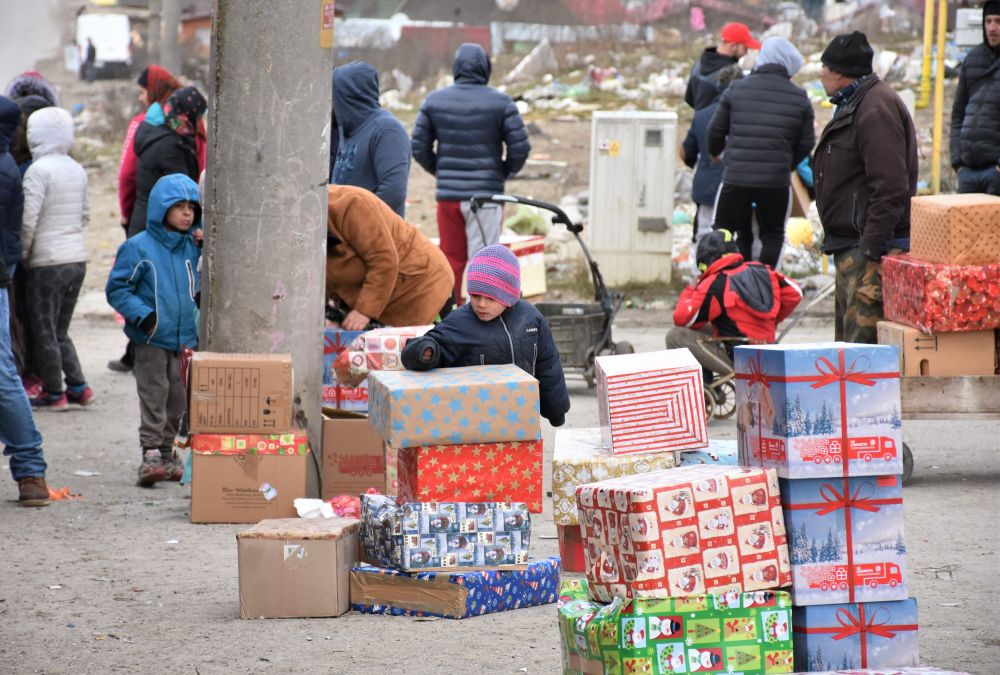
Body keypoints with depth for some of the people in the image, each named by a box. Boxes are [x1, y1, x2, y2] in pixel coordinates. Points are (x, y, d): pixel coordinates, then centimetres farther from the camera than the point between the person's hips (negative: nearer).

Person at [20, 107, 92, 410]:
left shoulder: (38, 170, -14)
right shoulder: (77, 170, 9)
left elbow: (28, 220, -18)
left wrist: (22, 254, -7)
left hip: (48, 262, -7)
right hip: (78, 259, 7)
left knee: (44, 331, 5)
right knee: (60, 330, 17)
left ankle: (54, 393, 10)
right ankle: (78, 386, 12)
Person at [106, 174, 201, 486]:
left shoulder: (193, 247, 6)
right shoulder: (138, 247, -7)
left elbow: (198, 281, 23)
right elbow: (117, 288, -6)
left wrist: (201, 297, 2)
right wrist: (142, 315, -15)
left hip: (186, 339, 5)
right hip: (152, 340, -5)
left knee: (178, 398, 10)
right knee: (153, 397, -8)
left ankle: (167, 451, 21)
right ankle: (151, 454, -6)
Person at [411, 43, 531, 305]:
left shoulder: (434, 101, 5)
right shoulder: (501, 103, -5)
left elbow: (419, 148, 5)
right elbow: (520, 148, -8)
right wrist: (504, 173, 10)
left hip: (447, 194, 3)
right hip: (486, 194, -3)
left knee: (451, 261, 12)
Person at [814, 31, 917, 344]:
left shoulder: (876, 109, -17)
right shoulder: (853, 105, 18)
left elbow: (890, 188, -24)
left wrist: (871, 251, -24)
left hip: (871, 250, -11)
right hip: (851, 248, 11)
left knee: (864, 341, -14)